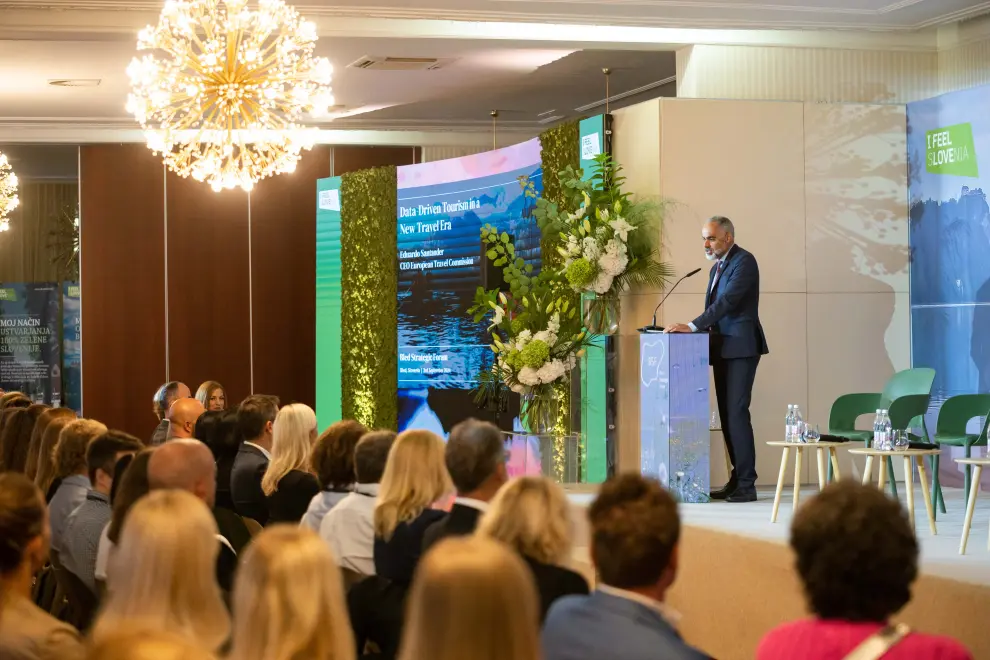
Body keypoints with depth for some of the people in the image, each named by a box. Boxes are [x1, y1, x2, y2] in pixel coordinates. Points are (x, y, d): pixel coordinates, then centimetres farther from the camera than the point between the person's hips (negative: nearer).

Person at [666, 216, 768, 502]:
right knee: (727, 414, 8)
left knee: (737, 413, -13)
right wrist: (699, 328, 4)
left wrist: (693, 326, -27)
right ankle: (736, 479, 12)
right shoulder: (717, 266, 19)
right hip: (723, 349, 9)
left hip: (741, 347, -9)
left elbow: (727, 301, -22)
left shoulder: (744, 262, -11)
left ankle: (746, 485, -11)